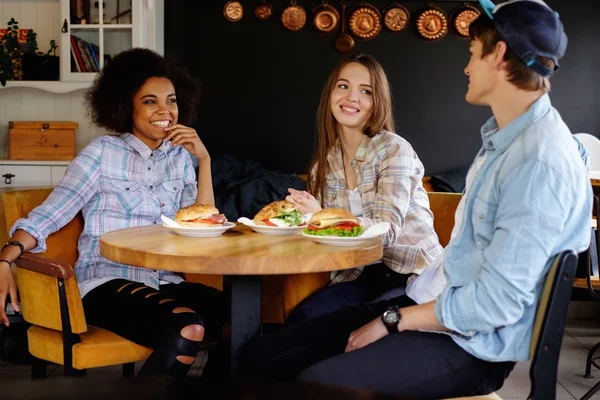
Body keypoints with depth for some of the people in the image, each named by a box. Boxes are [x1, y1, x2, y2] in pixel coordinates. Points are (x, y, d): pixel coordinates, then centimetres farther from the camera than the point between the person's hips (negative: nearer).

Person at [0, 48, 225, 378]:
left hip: (162, 281, 5)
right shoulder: (103, 153, -2)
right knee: (187, 328, -33)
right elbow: (49, 214, -7)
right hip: (106, 282, -5)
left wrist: (204, 160, -2)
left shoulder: (179, 157, 12)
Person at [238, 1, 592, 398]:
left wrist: (392, 320, -13)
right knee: (262, 358, -1)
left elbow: (496, 302, -23)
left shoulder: (542, 162, -21)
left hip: (470, 344, -9)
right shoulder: (504, 137, 12)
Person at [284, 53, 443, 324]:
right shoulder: (325, 161, 7)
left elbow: (387, 230, -21)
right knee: (301, 319, -21)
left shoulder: (394, 150, -11)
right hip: (361, 275, 5)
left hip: (412, 273, -5)